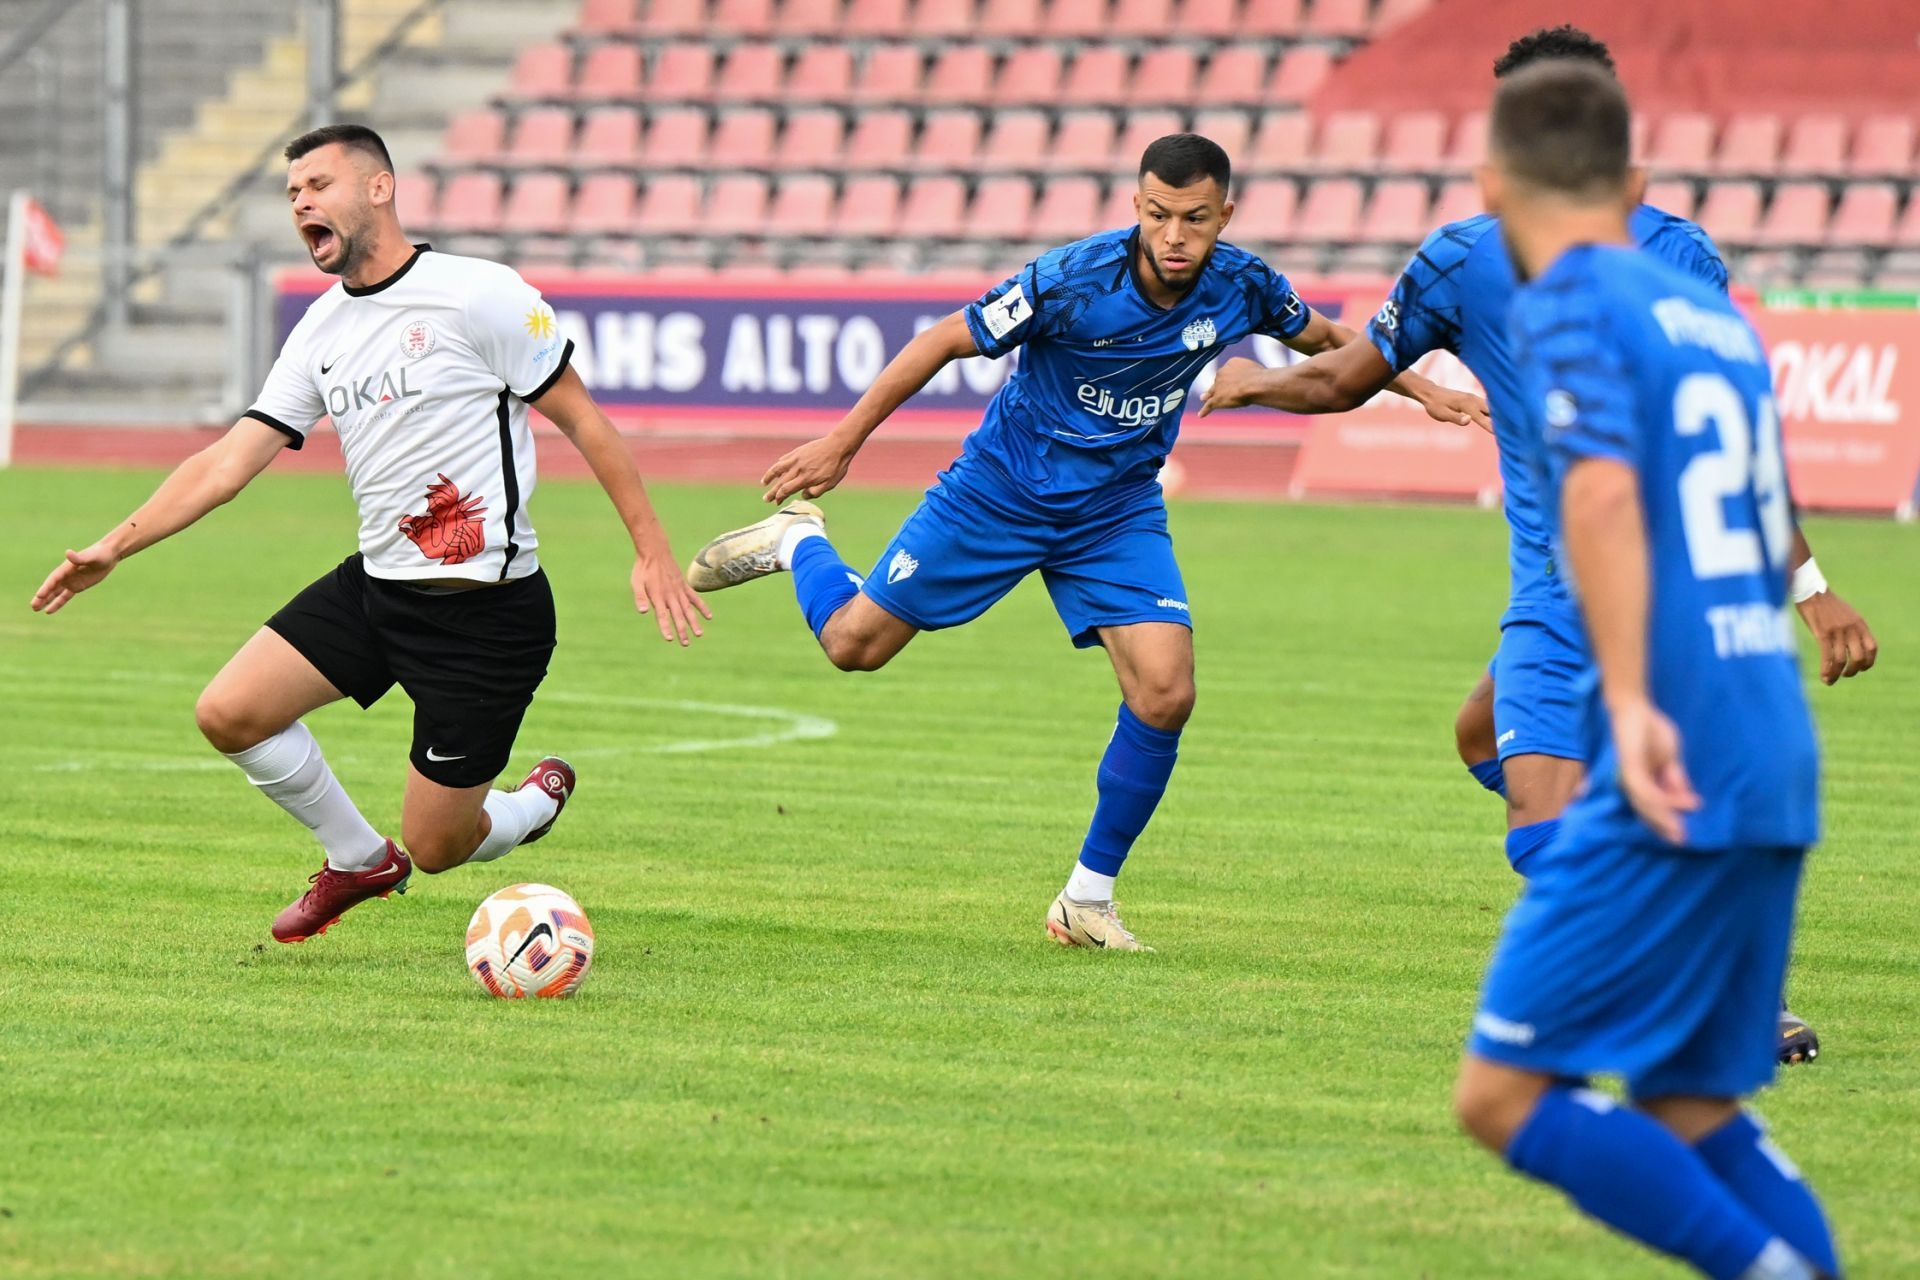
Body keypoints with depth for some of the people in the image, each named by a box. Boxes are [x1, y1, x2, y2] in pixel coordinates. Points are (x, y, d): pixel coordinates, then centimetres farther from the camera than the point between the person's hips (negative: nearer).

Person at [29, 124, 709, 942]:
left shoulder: (478, 294, -12)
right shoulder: (320, 333, 8)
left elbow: (581, 420, -7)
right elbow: (228, 462, 8)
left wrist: (651, 550, -10)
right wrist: (112, 548, 0)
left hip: (486, 608, -7)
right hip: (375, 588, 7)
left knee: (436, 846, -4)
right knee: (229, 713, -5)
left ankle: (539, 802, 32)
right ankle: (358, 861, 19)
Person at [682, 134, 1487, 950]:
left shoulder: (1240, 287, -14)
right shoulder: (1073, 279, -27)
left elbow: (1324, 339, 11)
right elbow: (946, 341, -16)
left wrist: (1421, 388, 5)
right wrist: (842, 443, -14)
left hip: (1117, 512, 3)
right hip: (1003, 490, -3)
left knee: (1164, 694, -16)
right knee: (854, 643, 2)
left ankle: (1088, 898, 1)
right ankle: (797, 539, 38)